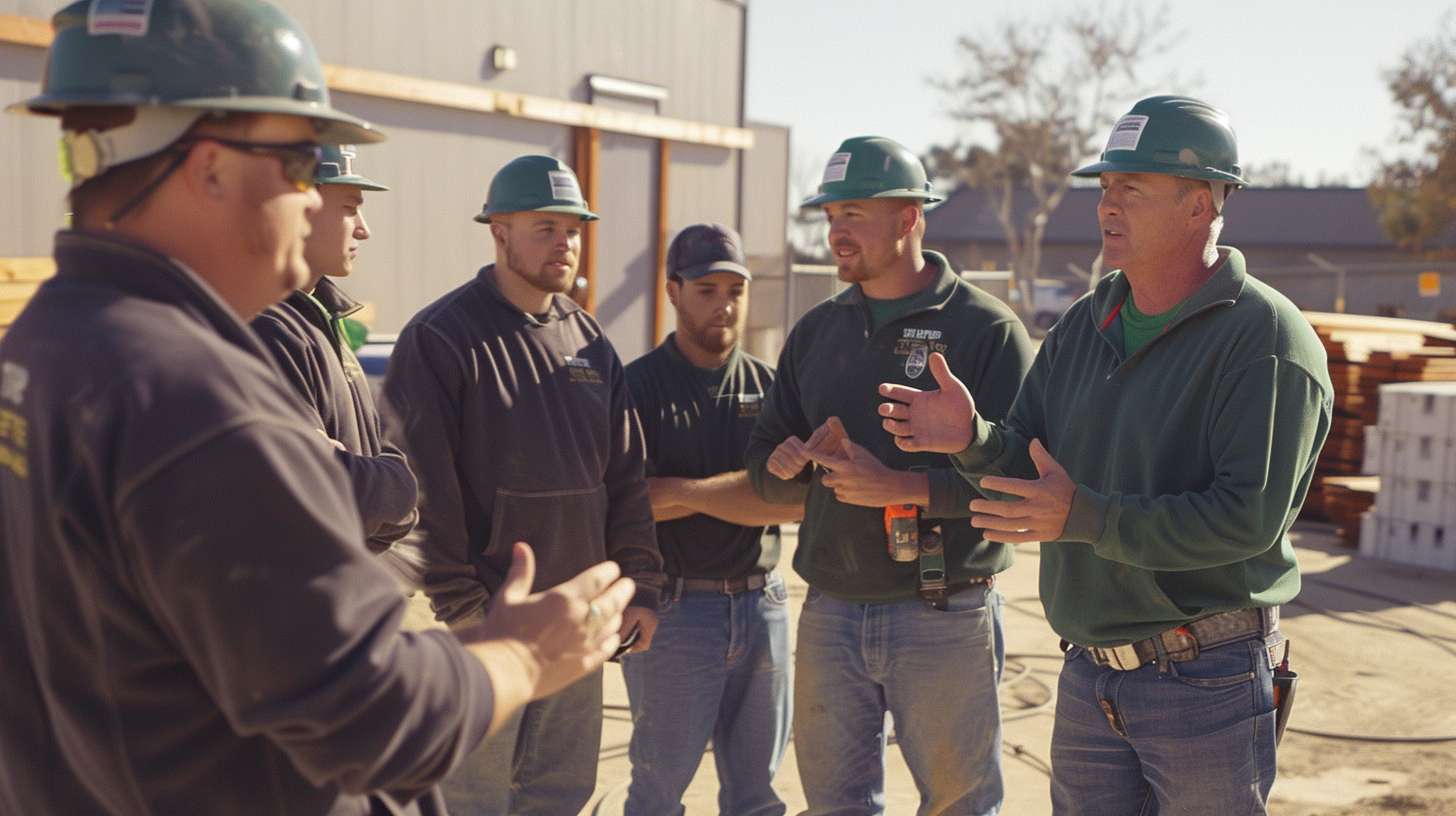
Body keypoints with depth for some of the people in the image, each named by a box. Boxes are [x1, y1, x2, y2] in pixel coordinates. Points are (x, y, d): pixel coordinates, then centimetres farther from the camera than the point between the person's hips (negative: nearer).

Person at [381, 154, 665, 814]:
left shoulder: (589, 340, 10)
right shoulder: (440, 337, -9)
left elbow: (627, 475, 11)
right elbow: (423, 488, -13)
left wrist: (642, 586, 6)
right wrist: (461, 604, -16)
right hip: (489, 618, -6)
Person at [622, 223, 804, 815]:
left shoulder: (770, 385, 7)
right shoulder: (638, 386, -4)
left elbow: (801, 499, -3)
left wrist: (689, 491, -13)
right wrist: (757, 483, -11)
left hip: (761, 604, 4)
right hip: (673, 607, -4)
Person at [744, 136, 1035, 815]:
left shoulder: (987, 328, -6)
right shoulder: (816, 331, 11)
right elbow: (764, 465, 14)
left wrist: (905, 487, -23)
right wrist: (790, 461, -9)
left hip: (945, 619, -5)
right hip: (830, 612, 5)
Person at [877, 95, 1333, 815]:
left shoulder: (1265, 339, -13)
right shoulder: (1083, 326, 8)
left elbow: (1248, 518, -22)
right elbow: (1031, 468, 7)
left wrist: (1086, 519, -29)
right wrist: (973, 440, -15)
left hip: (1206, 681, -6)